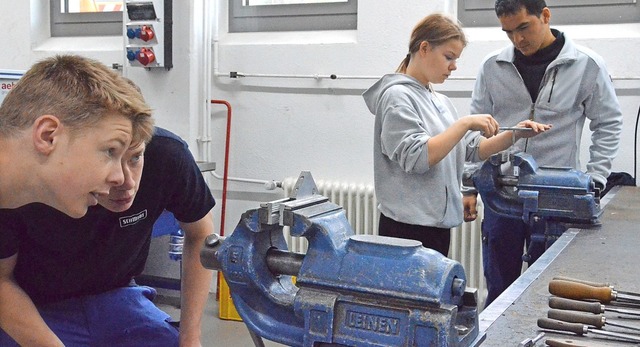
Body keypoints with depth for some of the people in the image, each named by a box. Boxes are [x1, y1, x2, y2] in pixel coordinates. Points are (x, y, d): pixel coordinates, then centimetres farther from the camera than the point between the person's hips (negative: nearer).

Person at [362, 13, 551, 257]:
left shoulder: (441, 102, 13)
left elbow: (473, 151, 13)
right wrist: (465, 123, -20)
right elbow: (416, 158, -22)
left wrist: (514, 135, 0)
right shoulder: (397, 96, -12)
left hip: (438, 225, 8)